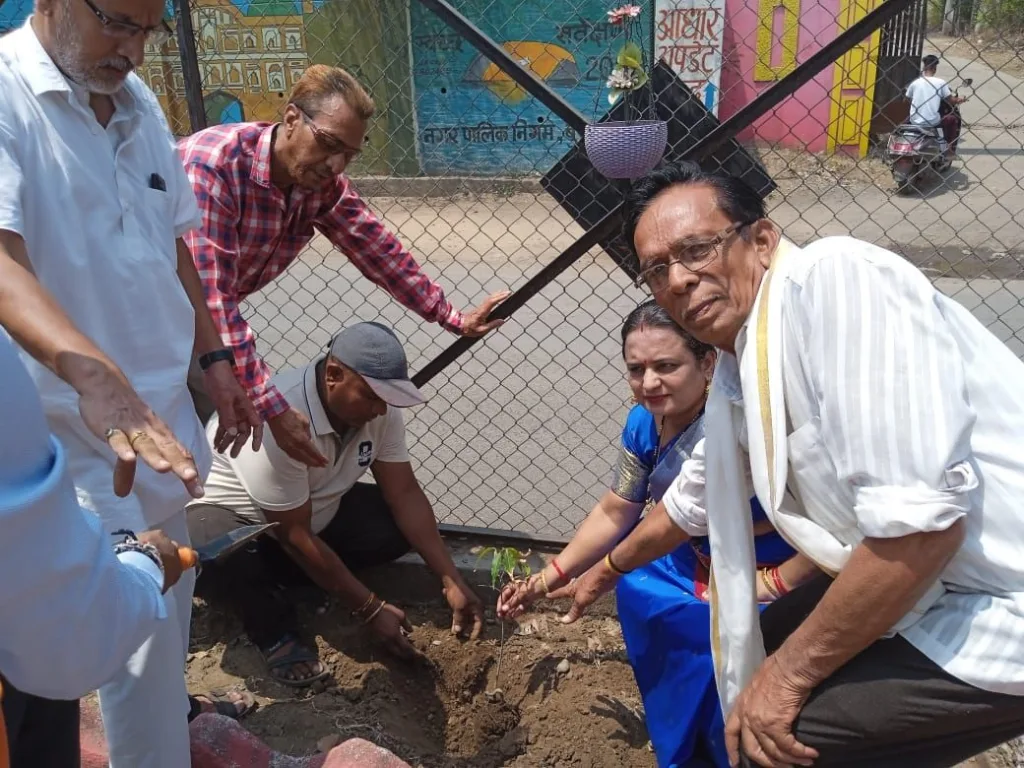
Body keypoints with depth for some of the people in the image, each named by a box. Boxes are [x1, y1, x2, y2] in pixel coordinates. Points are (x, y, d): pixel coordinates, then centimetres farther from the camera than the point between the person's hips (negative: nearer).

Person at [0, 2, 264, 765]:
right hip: (77, 432, -8)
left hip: (162, 410, 8)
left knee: (170, 598, 24)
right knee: (141, 628, 0)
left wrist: (214, 358, 15)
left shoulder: (138, 101, 8)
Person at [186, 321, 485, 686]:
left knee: (397, 529, -13)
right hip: (231, 512, -6)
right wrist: (371, 610, -26)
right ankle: (275, 631, -8)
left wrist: (452, 581, -19)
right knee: (232, 554, -40)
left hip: (315, 511, 7)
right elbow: (295, 535, -31)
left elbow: (404, 493, -12)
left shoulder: (377, 406, -17)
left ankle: (271, 577, 0)